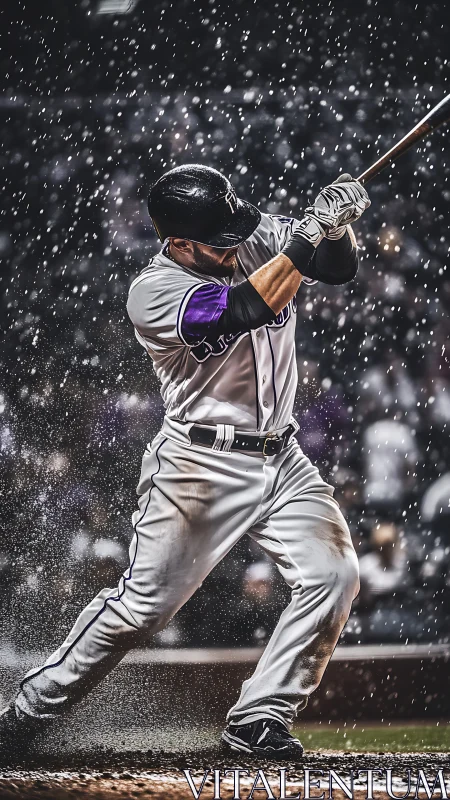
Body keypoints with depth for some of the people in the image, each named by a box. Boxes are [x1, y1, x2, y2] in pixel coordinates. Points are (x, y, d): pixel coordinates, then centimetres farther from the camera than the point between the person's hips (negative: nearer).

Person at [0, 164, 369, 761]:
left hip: (282, 459, 5)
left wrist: (337, 223, -25)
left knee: (334, 577, -12)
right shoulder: (153, 293, -17)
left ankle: (258, 720, -2)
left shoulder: (257, 237, 1)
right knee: (144, 604, -7)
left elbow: (339, 267, -4)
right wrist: (307, 235, -33)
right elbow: (247, 309, -30)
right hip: (203, 465, -5)